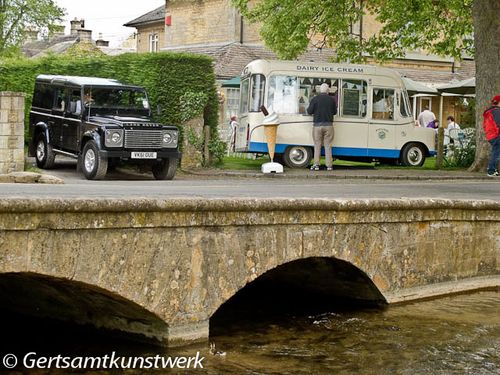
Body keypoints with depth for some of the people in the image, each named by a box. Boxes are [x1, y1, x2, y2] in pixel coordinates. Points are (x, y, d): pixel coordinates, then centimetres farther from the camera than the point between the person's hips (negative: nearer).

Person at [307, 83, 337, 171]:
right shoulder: (331, 99, 0)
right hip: (328, 125, 1)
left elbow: (309, 111, -5)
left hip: (317, 125, -1)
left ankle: (316, 164, 2)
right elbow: (335, 112, 9)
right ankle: (329, 165, 6)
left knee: (317, 145, 6)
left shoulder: (315, 99, -6)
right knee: (328, 145, 7)